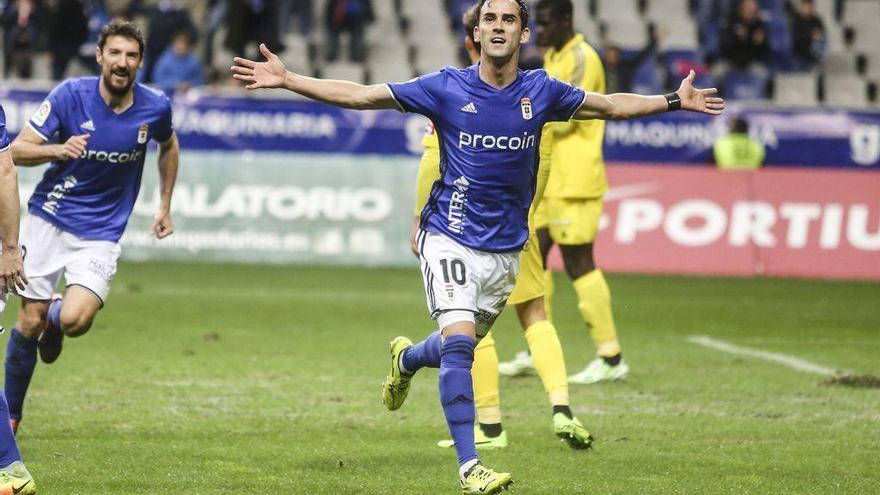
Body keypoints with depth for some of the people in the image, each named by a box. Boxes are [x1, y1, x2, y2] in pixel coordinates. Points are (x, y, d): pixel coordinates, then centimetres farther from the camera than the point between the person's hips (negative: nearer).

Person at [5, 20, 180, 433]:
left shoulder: (155, 107, -6)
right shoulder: (70, 95, -12)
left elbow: (168, 146, 18)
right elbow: (17, 151, -11)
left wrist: (165, 206, 18)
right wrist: (58, 149, -30)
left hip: (101, 232, 1)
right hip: (49, 219, 0)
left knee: (75, 321, -21)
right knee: (30, 321, -3)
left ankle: (56, 316, 18)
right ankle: (10, 416, 18)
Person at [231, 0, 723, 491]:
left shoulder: (541, 92, -1)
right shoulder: (447, 88, -8)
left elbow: (611, 105, 15)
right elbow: (360, 95, -5)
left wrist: (675, 100, 15)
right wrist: (287, 80, -11)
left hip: (506, 248, 4)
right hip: (450, 237, -4)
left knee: (462, 346, 15)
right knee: (459, 341, -20)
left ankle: (406, 359, 53)